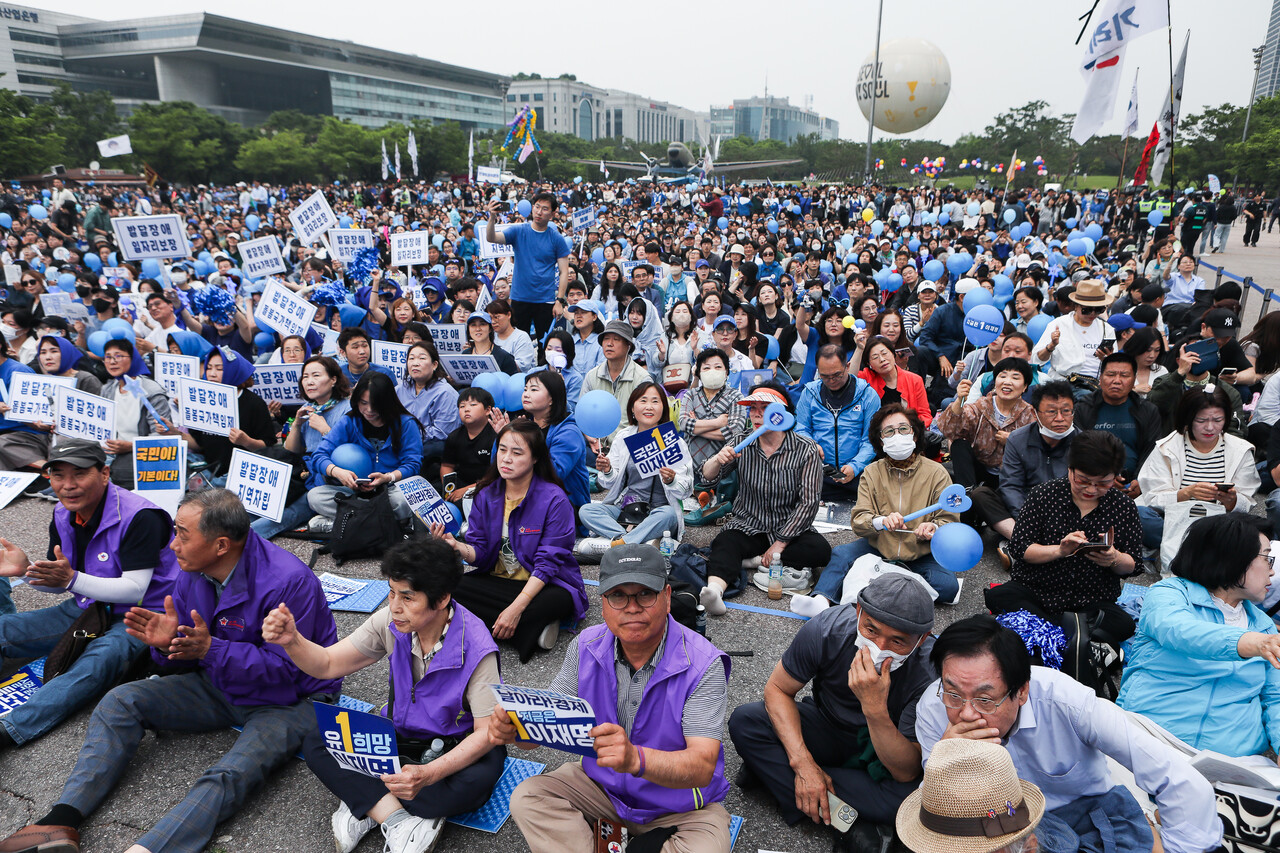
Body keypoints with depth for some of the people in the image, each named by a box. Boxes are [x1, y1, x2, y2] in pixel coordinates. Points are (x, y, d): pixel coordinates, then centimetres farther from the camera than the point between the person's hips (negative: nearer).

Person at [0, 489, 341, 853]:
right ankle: (63, 821, -10)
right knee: (120, 701, -2)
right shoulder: (193, 569, -3)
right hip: (220, 685, 8)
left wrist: (212, 649, -32)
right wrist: (168, 643, -18)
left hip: (289, 700, -7)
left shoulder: (289, 582, -28)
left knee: (228, 778, -33)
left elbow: (284, 668, -24)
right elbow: (188, 652, 7)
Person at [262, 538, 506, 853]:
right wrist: (291, 641, -27)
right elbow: (327, 664, -6)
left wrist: (429, 774, -40)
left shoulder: (476, 648, -27)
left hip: (458, 745, -4)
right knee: (317, 742, -17)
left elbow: (488, 732, -27)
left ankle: (366, 803, -17)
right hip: (401, 735, 5)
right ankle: (401, 823, -25)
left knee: (478, 779, -38)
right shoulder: (391, 623, -13)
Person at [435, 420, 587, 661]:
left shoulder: (554, 499, -15)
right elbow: (480, 553, -1)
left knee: (555, 601, -39)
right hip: (496, 581, 6)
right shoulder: (486, 495, 1)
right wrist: (456, 546, -25)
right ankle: (532, 631, -19)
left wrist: (517, 607, -28)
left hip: (544, 585, -5)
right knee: (448, 589, -23)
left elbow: (548, 563, -18)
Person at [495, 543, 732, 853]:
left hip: (680, 804, -3)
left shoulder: (702, 665, -24)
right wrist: (514, 727, -32)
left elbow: (702, 767, -32)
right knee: (527, 798, -17)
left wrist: (636, 758, -51)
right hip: (601, 783, 4)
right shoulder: (586, 647, -9)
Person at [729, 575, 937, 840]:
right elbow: (777, 689, -13)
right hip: (826, 726, 1)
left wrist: (875, 709, -47)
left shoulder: (932, 672, -31)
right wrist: (803, 762, -26)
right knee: (744, 720, -22)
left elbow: (907, 772, -29)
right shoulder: (826, 629, -27)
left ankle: (770, 769, -17)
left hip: (883, 752, -1)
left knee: (907, 795, -35)